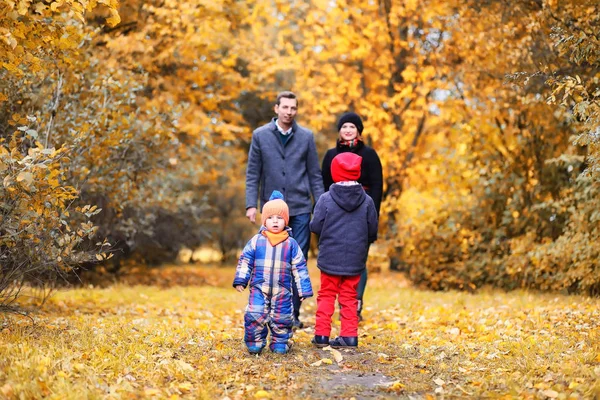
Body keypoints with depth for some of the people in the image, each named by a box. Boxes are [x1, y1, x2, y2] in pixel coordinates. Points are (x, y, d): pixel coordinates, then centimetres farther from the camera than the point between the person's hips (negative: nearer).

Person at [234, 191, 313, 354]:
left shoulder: (291, 244, 2)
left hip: (282, 291, 1)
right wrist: (240, 280, -2)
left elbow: (299, 267, 5)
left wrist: (304, 289, 4)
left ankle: (280, 343, 23)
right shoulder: (256, 241, 2)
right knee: (254, 316, -9)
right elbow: (245, 261, 6)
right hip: (259, 288, 0)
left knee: (282, 319, 5)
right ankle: (254, 343, 7)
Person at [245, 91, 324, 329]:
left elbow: (315, 175, 7)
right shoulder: (260, 135, 4)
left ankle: (293, 313, 8)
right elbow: (252, 173, 3)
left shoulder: (306, 137, 6)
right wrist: (251, 204, -6)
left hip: (300, 209, 0)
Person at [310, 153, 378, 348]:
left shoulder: (326, 199, -11)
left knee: (326, 295, 10)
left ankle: (322, 334, 9)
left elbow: (316, 226, -7)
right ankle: (349, 335, 9)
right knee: (349, 297, 12)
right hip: (355, 259, 2)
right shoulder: (367, 201, -4)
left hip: (330, 258, -2)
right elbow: (373, 231, 2)